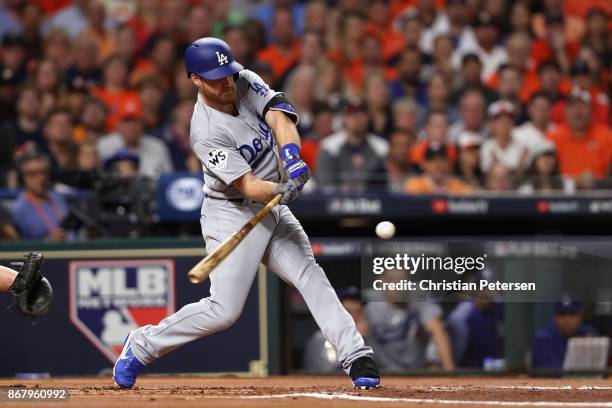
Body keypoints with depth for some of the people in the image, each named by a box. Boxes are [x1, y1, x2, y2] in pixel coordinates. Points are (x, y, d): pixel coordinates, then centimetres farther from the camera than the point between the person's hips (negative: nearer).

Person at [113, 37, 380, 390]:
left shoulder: (246, 83, -5)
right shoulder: (207, 133, -23)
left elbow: (280, 118, -19)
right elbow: (248, 186, -27)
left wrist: (292, 159, -38)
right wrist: (283, 190, -47)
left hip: (272, 210, 6)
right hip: (233, 217, -6)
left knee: (311, 276, -9)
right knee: (224, 310, -9)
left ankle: (357, 358, -12)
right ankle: (142, 345, 8)